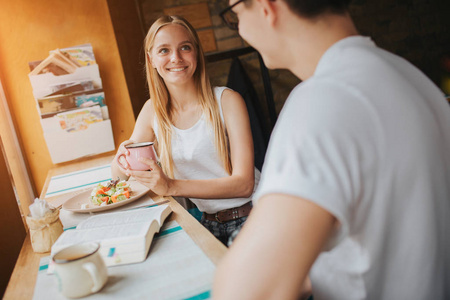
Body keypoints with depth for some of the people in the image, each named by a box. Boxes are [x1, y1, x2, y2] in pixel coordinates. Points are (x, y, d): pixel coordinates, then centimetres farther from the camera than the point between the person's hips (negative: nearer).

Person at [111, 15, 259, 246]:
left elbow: (244, 183, -16)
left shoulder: (227, 101, -10)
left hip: (249, 218, -4)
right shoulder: (152, 110, 4)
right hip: (207, 225, 4)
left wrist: (171, 186, -26)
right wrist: (123, 160, -16)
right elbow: (117, 173, 10)